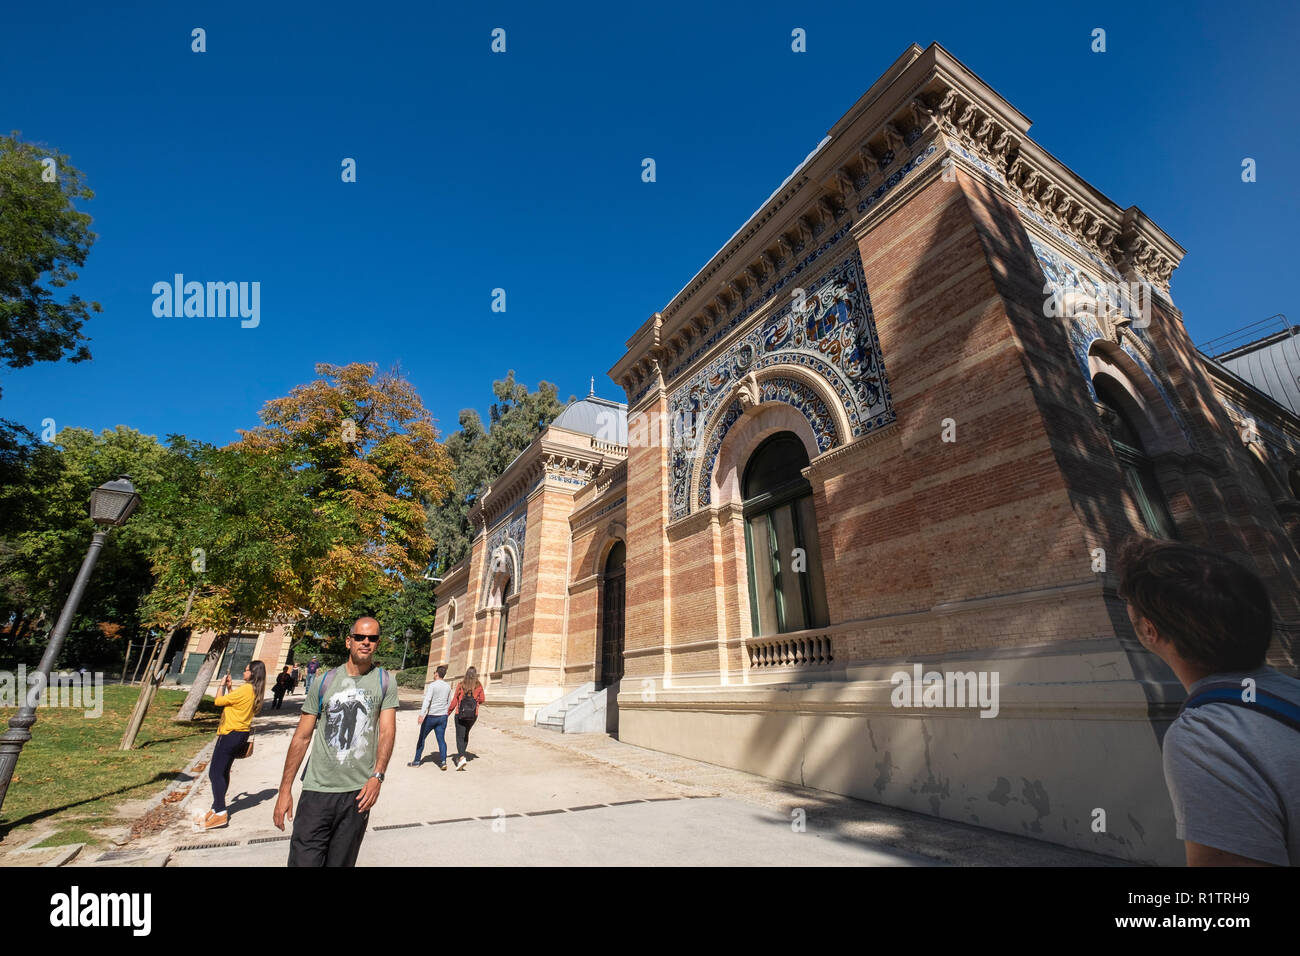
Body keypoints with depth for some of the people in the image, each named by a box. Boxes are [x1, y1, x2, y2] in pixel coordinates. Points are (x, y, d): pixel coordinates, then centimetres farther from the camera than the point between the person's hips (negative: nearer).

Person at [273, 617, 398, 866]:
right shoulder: (325, 681, 0)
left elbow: (387, 731, -7)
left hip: (359, 792, 0)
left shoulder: (385, 683, -1)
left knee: (342, 862, 13)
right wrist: (285, 789, 1)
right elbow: (302, 737, 3)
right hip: (318, 790, 0)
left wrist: (377, 776, -19)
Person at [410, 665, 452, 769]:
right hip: (443, 716, 4)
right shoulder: (448, 686, 8)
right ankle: (443, 761, -6)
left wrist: (421, 714, -27)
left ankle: (417, 761, 21)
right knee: (441, 739, 5)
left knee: (422, 738, 12)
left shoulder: (432, 686, -10)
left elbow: (427, 700, -21)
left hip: (431, 716, -4)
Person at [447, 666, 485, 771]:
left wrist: (448, 712, 11)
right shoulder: (479, 686, -4)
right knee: (465, 735, 21)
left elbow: (454, 700, -2)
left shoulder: (460, 685, -7)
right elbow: (481, 700, 3)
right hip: (473, 715, 2)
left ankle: (462, 757, -17)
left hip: (460, 714, -2)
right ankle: (460, 756, 29)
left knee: (460, 737, 0)